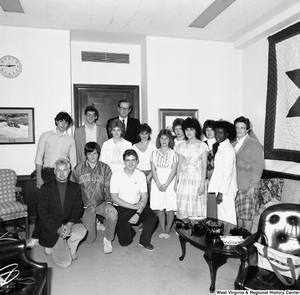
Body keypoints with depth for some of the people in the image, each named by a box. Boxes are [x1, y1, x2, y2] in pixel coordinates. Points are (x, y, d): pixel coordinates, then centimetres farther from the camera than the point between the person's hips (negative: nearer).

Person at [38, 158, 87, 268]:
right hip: (52, 229, -2)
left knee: (81, 231, -33)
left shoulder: (75, 187, 4)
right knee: (65, 262, -12)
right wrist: (57, 229, -20)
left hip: (70, 225, 2)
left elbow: (78, 209, -1)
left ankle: (70, 248, 1)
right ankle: (52, 247, 20)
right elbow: (42, 212, -8)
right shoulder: (46, 188, -3)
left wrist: (70, 224, -21)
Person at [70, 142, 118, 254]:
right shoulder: (78, 169, 1)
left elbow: (108, 188, -2)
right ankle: (95, 224, 32)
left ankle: (107, 240, -7)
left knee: (113, 213, -34)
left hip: (101, 203, 0)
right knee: (89, 239, -3)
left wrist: (109, 202, -20)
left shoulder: (105, 168, 0)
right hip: (86, 205, 0)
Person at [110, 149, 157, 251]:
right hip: (121, 208, -2)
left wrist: (138, 214, -19)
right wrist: (133, 207, -18)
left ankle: (144, 241, 2)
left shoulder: (141, 175, -5)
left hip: (137, 206, 2)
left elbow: (144, 197, -5)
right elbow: (114, 198, -14)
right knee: (125, 242, -8)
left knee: (152, 217, -25)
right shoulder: (116, 175, -13)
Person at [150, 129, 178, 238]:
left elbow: (174, 171, -5)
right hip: (157, 183, 2)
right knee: (160, 208, 5)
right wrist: (158, 184, -8)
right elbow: (153, 170, 2)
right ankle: (162, 230, 16)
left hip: (169, 183, -2)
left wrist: (166, 184, -12)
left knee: (170, 208, 0)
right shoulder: (155, 153, 6)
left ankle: (168, 230, 14)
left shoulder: (173, 153, 0)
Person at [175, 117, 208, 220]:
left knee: (197, 209, -2)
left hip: (197, 179, -3)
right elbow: (179, 164, 9)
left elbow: (204, 166, -4)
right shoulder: (181, 146, 7)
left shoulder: (202, 145, -2)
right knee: (183, 208, 3)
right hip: (183, 179, 3)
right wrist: (176, 181, 5)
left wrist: (202, 184, -9)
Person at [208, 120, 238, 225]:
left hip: (226, 190, -9)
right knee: (222, 217, 17)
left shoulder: (227, 149, -16)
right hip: (221, 188, 9)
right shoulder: (221, 147, 12)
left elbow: (228, 173, -20)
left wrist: (221, 192, -19)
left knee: (227, 219, 0)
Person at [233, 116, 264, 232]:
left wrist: (253, 186, -14)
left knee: (247, 214, 2)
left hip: (248, 187, -5)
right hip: (235, 186, 6)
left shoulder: (254, 144, -6)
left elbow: (258, 167, -10)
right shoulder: (234, 144, 13)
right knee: (238, 214, 12)